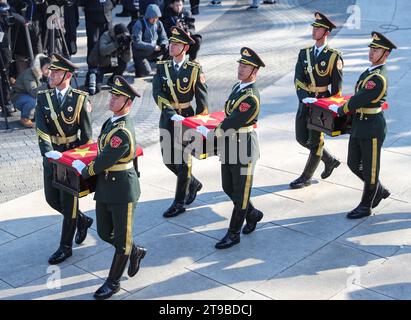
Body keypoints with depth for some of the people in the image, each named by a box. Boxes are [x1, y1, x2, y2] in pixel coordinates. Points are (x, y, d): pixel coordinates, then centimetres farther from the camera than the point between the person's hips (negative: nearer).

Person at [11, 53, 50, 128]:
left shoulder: (43, 75, -7)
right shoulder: (28, 74, -29)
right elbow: (33, 92, -44)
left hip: (31, 96, 7)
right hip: (18, 98, -7)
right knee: (33, 100, -36)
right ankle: (25, 119, -12)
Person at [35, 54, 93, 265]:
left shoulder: (80, 99, -9)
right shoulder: (43, 98, -1)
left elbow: (86, 133, -5)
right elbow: (41, 128, -12)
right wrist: (48, 152, -28)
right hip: (51, 155, 5)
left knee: (68, 202, 2)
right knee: (52, 198, 13)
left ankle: (65, 247, 16)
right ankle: (82, 220, 38)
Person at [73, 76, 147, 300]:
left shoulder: (122, 132, -25)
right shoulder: (112, 121, 5)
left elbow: (104, 161, -21)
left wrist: (85, 170, -3)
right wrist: (89, 167, 8)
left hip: (122, 189, -9)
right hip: (105, 186, 9)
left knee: (121, 237, 9)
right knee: (104, 233, 18)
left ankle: (113, 282, 23)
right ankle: (135, 252, 41)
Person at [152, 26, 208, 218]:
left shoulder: (194, 70, -8)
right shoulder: (162, 67, 0)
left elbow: (202, 100, -4)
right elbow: (157, 95, -11)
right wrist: (173, 115, -22)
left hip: (186, 118, -4)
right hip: (167, 119, 4)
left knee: (182, 161, 3)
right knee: (168, 159, 12)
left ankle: (179, 203, 15)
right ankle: (193, 184, 36)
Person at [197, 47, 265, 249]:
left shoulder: (251, 96, -21)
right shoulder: (238, 87, 8)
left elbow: (232, 123, -23)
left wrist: (210, 134, -13)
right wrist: (216, 132, 7)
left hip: (244, 146, -9)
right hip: (229, 146, 9)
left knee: (240, 192, 4)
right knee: (228, 188, 18)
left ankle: (233, 234, 15)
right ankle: (253, 214, 40)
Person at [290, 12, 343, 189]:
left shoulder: (334, 56, -7)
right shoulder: (304, 53, 6)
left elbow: (337, 86, -3)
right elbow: (298, 78, -3)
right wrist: (304, 97, -20)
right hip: (305, 102, 6)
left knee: (315, 141, 2)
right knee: (302, 138, 11)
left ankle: (306, 177, 15)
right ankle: (330, 160, 32)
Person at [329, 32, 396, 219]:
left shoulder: (378, 78, -22)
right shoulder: (371, 71, 8)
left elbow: (358, 100, -22)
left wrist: (340, 110, -7)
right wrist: (346, 108, 10)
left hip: (372, 128, -10)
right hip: (358, 126, 10)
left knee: (370, 169, 6)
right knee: (353, 164, 17)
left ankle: (366, 206, 21)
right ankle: (380, 191, 36)